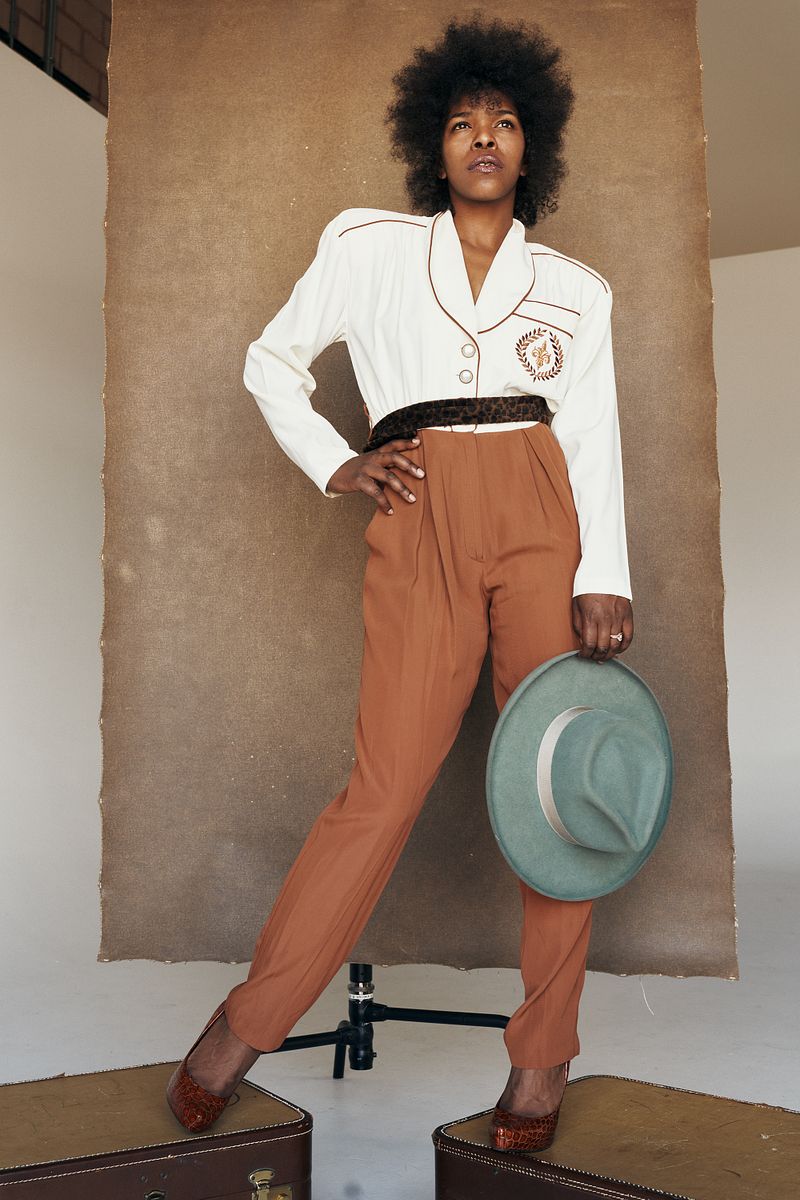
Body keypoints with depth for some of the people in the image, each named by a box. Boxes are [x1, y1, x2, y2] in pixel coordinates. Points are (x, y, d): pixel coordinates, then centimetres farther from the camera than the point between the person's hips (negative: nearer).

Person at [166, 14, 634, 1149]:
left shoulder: (576, 287, 17)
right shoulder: (367, 244, 14)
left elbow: (595, 440, 8)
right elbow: (271, 361, 20)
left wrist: (603, 578, -5)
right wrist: (333, 466, 5)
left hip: (541, 516, 2)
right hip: (422, 522, -2)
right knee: (388, 784, -9)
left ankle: (542, 1054, 9)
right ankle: (243, 1024, 7)